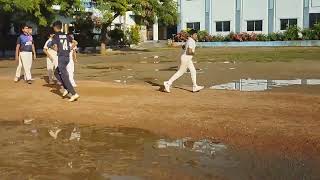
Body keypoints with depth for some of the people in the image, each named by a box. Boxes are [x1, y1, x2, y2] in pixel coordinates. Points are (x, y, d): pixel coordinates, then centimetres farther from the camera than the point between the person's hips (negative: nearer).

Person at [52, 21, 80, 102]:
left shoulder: (55, 36, -6)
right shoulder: (66, 35, 11)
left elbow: (55, 48, -13)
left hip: (61, 57, -7)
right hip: (67, 57, 7)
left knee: (64, 76, -5)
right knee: (56, 72, 24)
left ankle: (74, 94, -13)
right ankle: (67, 89, 15)